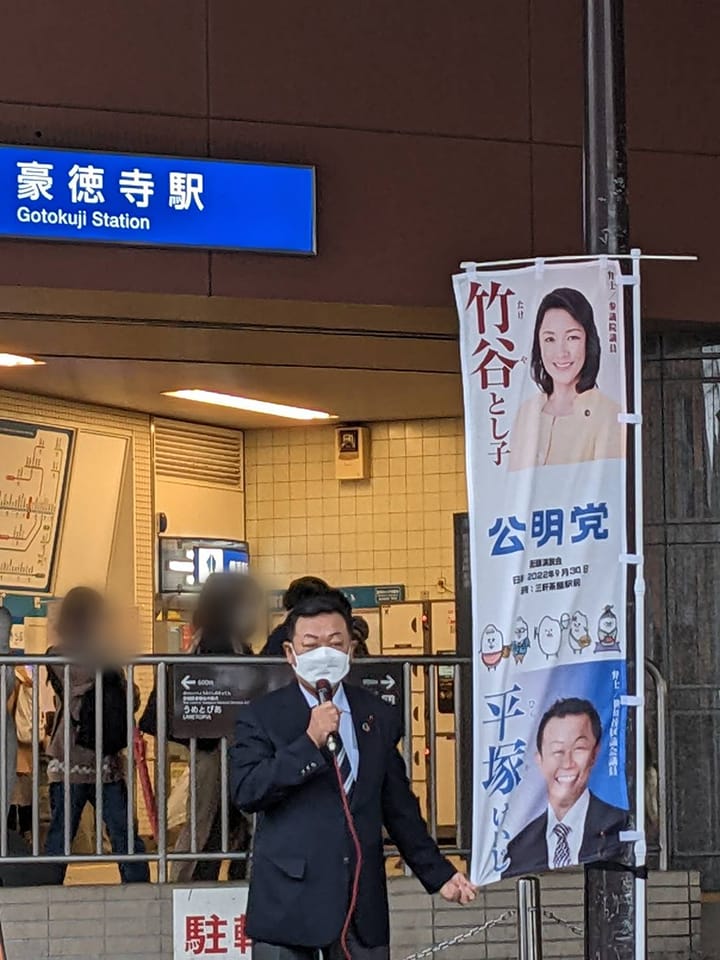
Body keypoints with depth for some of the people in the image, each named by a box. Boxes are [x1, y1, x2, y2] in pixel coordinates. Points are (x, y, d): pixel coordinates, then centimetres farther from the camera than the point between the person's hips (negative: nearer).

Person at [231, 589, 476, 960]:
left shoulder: (380, 717, 12)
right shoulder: (262, 717, 2)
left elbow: (399, 808, 19)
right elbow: (245, 792, -12)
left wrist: (437, 874, 20)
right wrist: (310, 742, -18)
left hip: (364, 908, 3)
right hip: (289, 903, -3)